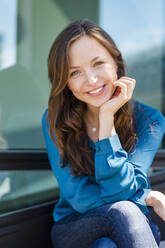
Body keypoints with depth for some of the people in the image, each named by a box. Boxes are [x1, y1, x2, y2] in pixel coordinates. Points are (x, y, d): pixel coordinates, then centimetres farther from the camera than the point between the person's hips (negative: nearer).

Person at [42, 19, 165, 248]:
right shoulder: (54, 120, -9)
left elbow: (119, 190, -20)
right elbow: (78, 197, -14)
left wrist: (107, 118, -22)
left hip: (133, 228, 1)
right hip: (72, 230, 0)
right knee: (121, 211, -33)